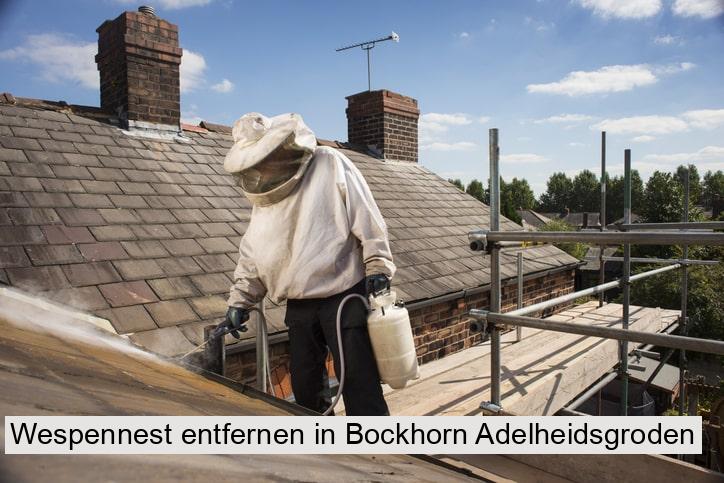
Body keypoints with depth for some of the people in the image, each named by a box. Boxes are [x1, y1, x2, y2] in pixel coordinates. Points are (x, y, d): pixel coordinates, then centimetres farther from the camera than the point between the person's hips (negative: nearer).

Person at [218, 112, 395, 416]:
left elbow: (367, 219, -9)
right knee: (305, 390, 16)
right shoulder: (263, 197, 11)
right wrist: (239, 300, 12)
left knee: (361, 390, -4)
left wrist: (378, 266, -13)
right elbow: (251, 254, 16)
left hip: (345, 297, -6)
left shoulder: (329, 164, -8)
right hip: (300, 307, 7)